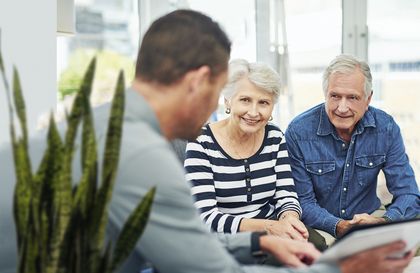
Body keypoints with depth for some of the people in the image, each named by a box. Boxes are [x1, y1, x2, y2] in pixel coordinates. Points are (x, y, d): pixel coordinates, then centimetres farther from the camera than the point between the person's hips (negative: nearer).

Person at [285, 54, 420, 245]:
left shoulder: (386, 128, -7)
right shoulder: (298, 132, -14)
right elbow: (303, 202, -11)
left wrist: (383, 222, -29)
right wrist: (340, 227, -30)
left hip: (370, 217, 4)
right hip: (320, 226, -3)